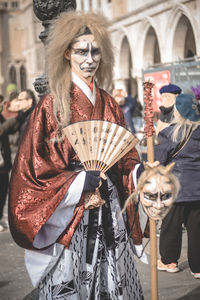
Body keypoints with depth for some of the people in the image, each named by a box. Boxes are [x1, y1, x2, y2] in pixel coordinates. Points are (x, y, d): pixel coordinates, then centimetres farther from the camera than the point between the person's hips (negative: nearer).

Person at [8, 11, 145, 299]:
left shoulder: (110, 106, 10)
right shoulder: (51, 107, -6)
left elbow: (125, 160, 15)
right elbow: (30, 170, -8)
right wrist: (79, 182, -17)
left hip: (109, 214, 5)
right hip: (68, 218, -4)